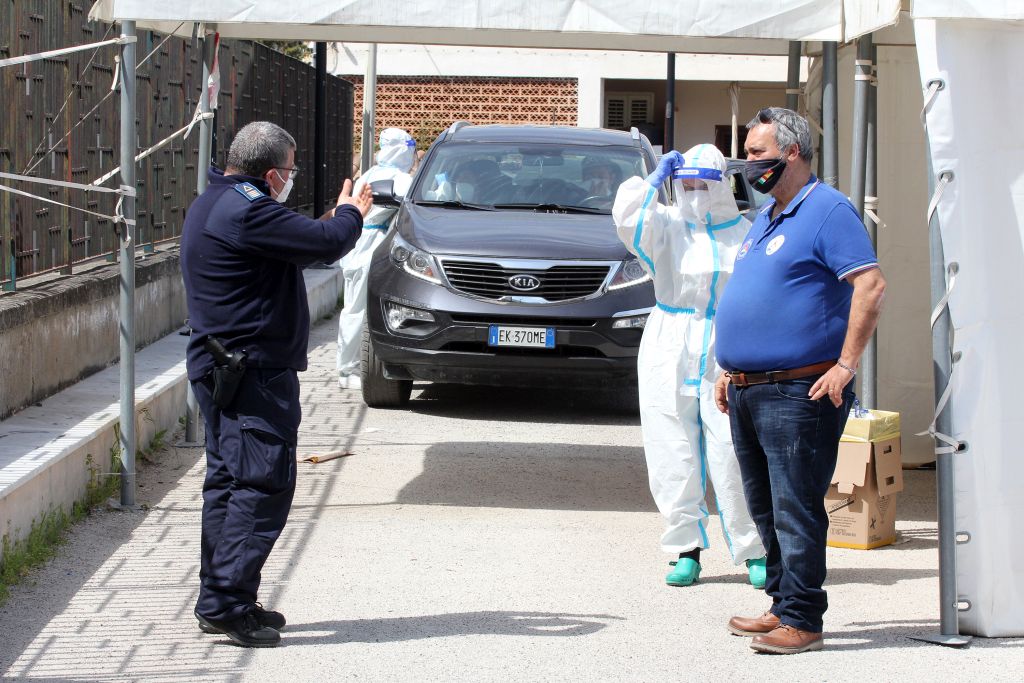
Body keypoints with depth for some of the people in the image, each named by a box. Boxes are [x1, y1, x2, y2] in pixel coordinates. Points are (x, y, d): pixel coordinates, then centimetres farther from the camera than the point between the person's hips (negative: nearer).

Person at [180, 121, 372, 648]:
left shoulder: (211, 204, 15)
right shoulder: (247, 211, -20)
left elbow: (294, 239, 21)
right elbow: (327, 243, -20)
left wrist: (338, 217, 12)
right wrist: (351, 213, 0)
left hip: (219, 367, 11)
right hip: (254, 372, -11)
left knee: (228, 480, 13)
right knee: (263, 484, -9)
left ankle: (218, 599, 17)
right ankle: (227, 604, -11)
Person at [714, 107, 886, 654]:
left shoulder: (827, 210, -9)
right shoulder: (767, 218, 20)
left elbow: (870, 286, -18)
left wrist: (845, 365, -20)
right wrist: (730, 370, 21)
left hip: (797, 392, -9)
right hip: (748, 392, 9)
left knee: (795, 509, -8)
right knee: (765, 508, 13)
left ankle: (801, 620, -4)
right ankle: (782, 605, 21)